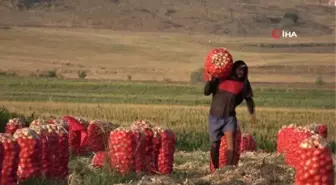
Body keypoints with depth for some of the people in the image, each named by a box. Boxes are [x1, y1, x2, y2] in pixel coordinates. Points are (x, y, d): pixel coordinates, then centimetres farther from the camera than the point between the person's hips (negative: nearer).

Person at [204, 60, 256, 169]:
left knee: (230, 142, -20)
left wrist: (252, 113, 13)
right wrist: (210, 80, -21)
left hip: (230, 117, 0)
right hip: (215, 117, 0)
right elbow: (206, 92, -7)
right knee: (215, 145, 9)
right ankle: (216, 169, 25)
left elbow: (248, 98, 15)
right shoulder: (220, 78, -4)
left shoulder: (243, 83, 0)